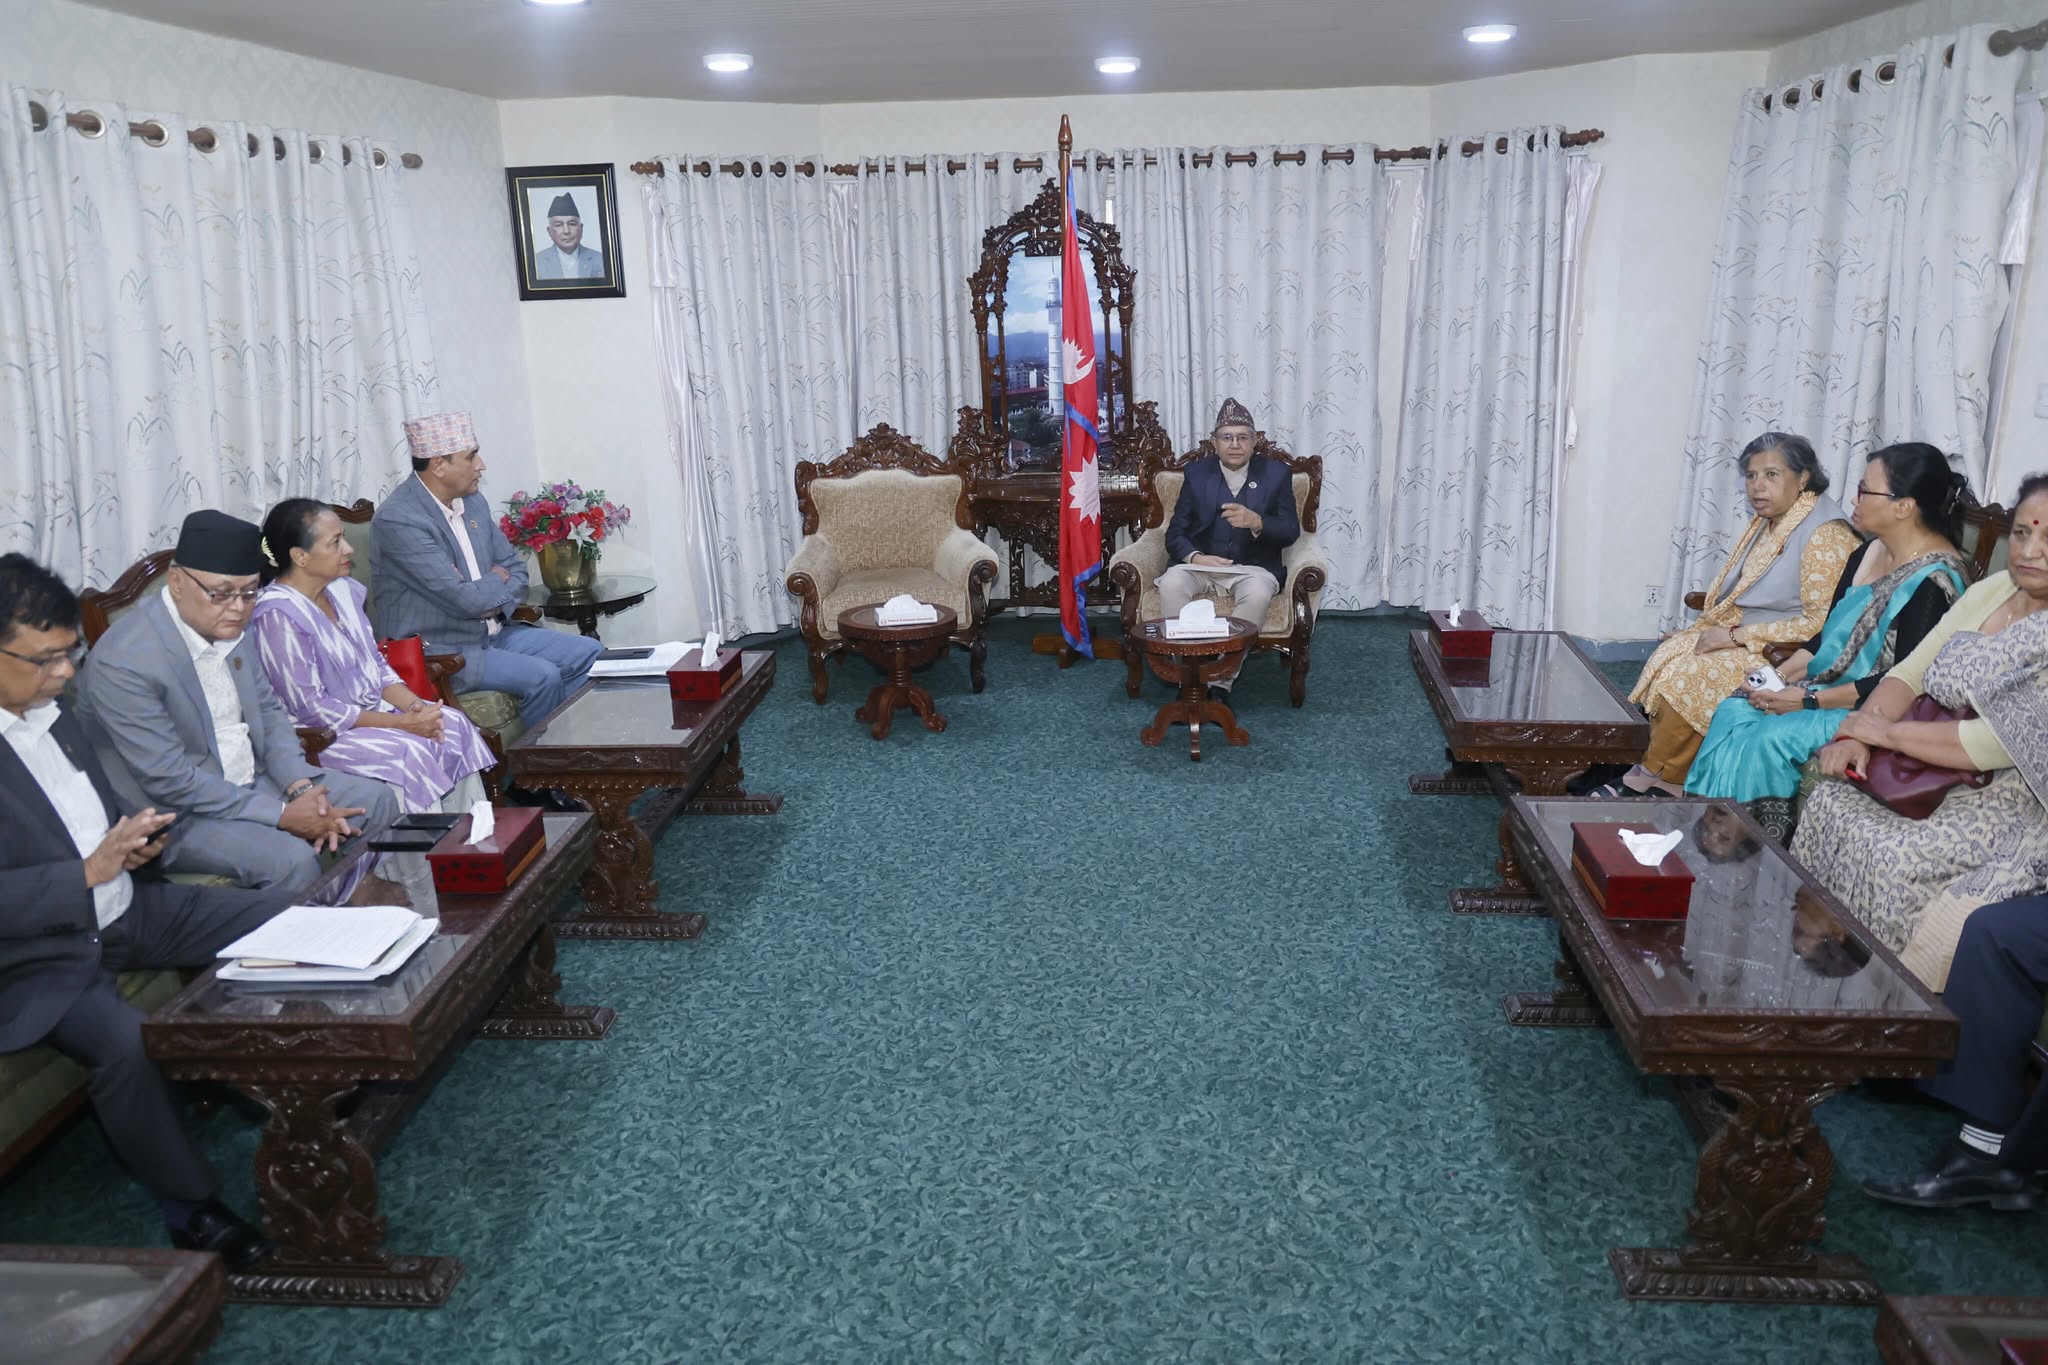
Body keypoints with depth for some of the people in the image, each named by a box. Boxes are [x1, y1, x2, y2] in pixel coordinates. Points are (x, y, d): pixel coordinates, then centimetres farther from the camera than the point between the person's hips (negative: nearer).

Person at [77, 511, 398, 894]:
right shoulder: (123, 661, -24)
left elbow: (268, 711, 8)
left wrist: (301, 787, -9)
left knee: (375, 800, 2)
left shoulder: (231, 627, -1)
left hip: (252, 784, 8)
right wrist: (281, 815, -23)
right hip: (175, 815, -8)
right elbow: (170, 781, -24)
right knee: (292, 860, -30)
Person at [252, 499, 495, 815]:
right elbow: (312, 708, -21)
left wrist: (413, 705, -8)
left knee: (453, 725, -8)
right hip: (316, 736, -8)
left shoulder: (343, 590, 5)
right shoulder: (278, 617, -20)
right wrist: (401, 723, -21)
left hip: (371, 709, 8)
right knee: (408, 751, -27)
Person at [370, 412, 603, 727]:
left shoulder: (473, 501, 7)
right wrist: (496, 581, -3)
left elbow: (515, 568, 13)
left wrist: (494, 602, -8)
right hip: (439, 651, -9)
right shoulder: (399, 520, -20)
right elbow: (465, 600, -25)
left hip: (493, 632, 9)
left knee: (589, 653, -1)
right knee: (542, 676, -24)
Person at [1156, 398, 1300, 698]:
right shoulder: (1196, 472, 7)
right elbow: (1175, 533, 4)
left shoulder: (1276, 472, 4)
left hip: (1253, 568, -1)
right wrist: (1195, 557, -18)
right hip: (1201, 566, 1)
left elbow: (1291, 531, -3)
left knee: (1257, 593, -36)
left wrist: (1256, 522, -24)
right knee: (1170, 583, -31)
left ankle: (1221, 681, -27)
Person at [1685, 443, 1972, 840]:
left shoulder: (1935, 579, -19)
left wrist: (1811, 700, -21)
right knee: (1733, 711, -10)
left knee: (1771, 737, -26)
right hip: (1827, 689, 9)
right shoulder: (1869, 553, 8)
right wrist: (1782, 673, 0)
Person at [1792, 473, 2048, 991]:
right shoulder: (1991, 591, 5)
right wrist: (1856, 734, -11)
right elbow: (1909, 672, 6)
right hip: (1945, 774, 8)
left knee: (1893, 857, -26)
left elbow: (1998, 745, -25)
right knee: (1829, 802, -7)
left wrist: (1889, 732, -15)